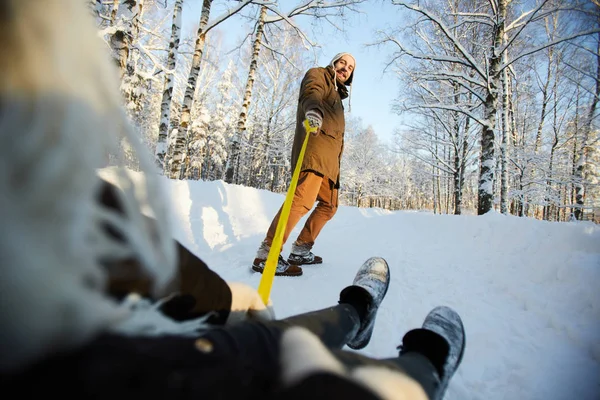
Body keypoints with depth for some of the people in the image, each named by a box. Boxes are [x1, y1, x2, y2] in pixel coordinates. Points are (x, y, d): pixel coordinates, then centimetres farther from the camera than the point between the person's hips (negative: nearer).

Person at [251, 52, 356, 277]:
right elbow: (311, 92, -13)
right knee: (303, 199, -25)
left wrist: (337, 166, 26)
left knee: (329, 205, 10)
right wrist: (313, 108, -38)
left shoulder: (337, 97, 37)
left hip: (329, 158, 10)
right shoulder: (317, 75, 13)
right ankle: (266, 255, -26)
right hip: (315, 146, -10)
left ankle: (300, 251, 15)